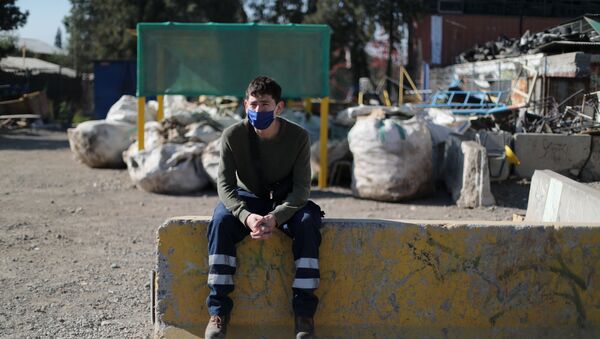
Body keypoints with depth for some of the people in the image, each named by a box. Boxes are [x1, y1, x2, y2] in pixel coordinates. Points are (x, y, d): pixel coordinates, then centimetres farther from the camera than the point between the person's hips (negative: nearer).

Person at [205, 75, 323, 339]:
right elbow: (225, 183, -19)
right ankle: (219, 310, -27)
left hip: (287, 201, 0)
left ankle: (304, 312, -27)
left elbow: (302, 187, -19)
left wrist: (276, 217, -37)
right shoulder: (233, 135, -15)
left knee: (308, 222, -33)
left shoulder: (298, 137, -17)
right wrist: (246, 216, -38)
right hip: (248, 199, 1)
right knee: (221, 220, -31)